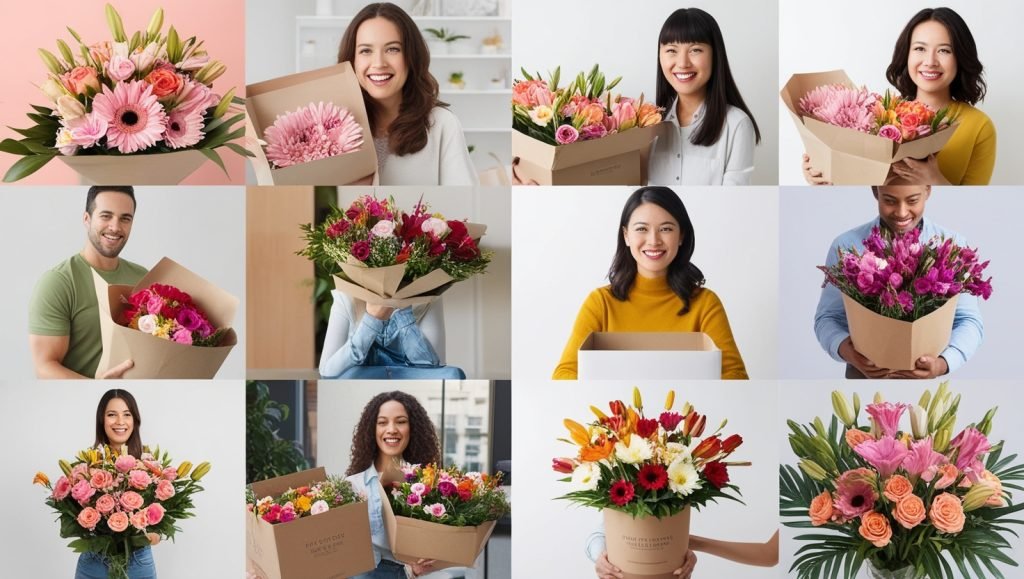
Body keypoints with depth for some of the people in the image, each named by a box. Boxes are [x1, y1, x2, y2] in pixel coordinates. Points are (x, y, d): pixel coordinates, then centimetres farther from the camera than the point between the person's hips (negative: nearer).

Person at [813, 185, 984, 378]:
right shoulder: (846, 245, -7)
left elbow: (969, 321, -6)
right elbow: (828, 317, -2)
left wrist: (943, 363, -25)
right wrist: (844, 349, -24)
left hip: (926, 376, 0)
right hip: (864, 373, 0)